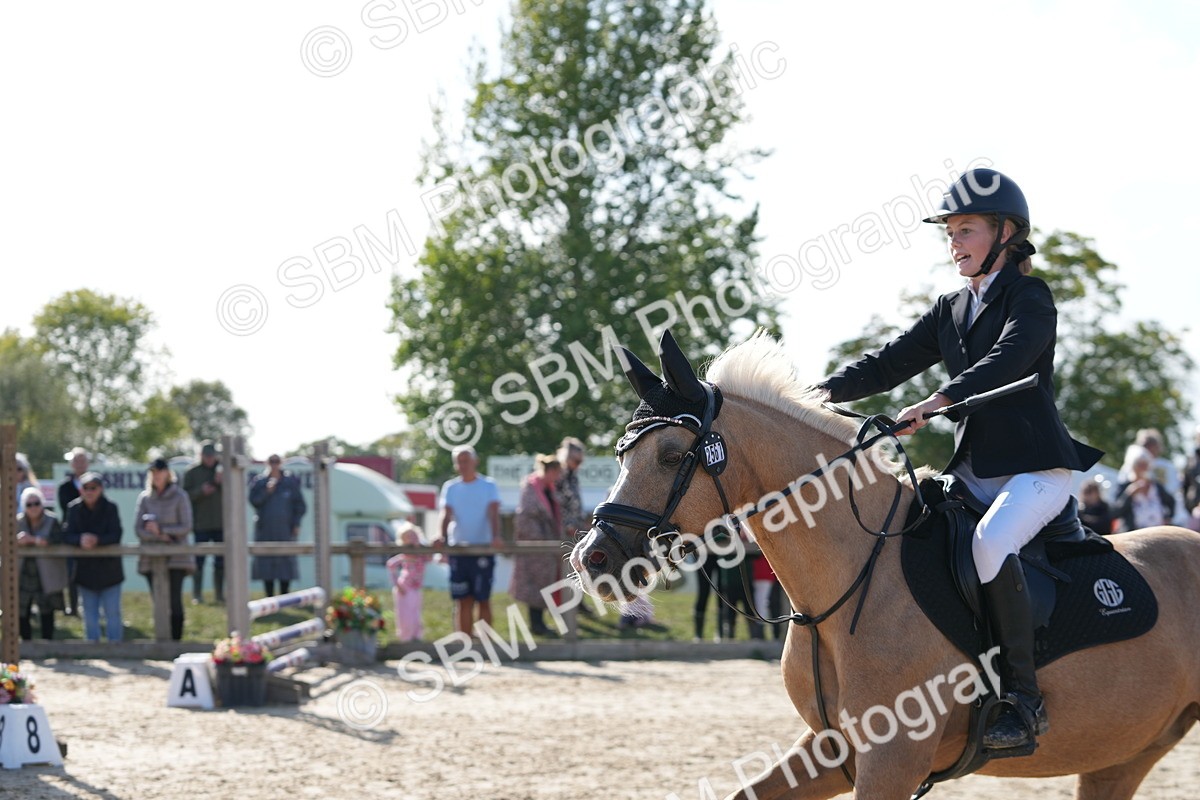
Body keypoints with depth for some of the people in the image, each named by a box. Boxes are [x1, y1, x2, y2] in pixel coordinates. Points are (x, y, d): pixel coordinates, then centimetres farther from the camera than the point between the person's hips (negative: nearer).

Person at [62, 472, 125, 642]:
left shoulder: (110, 508, -10)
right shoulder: (74, 509, -4)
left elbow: (116, 535, -15)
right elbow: (67, 535, -10)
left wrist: (98, 540, -33)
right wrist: (80, 540, -32)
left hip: (109, 568, -2)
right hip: (85, 569, 2)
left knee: (112, 612, 4)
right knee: (89, 614, 10)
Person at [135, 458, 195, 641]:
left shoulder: (179, 496, 1)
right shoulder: (144, 498, 8)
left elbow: (186, 527, -4)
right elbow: (138, 529, 2)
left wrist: (160, 529, -10)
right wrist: (162, 536, -10)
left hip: (176, 558, -3)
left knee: (175, 600, -11)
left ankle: (176, 639, -8)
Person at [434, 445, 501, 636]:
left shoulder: (488, 486, 2)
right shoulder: (450, 487, 8)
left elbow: (494, 513, -11)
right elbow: (446, 514, -5)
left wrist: (495, 536, -30)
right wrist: (442, 537, -24)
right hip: (458, 549, 2)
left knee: (483, 599, 1)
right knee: (463, 601, 3)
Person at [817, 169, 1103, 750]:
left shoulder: (1029, 299, -6)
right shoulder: (950, 311, 16)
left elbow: (1006, 362, -25)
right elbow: (889, 365, 11)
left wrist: (936, 403, -40)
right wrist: (825, 393, -7)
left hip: (1036, 468, -8)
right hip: (972, 471, 8)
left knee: (990, 545, -34)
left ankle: (1024, 701, -28)